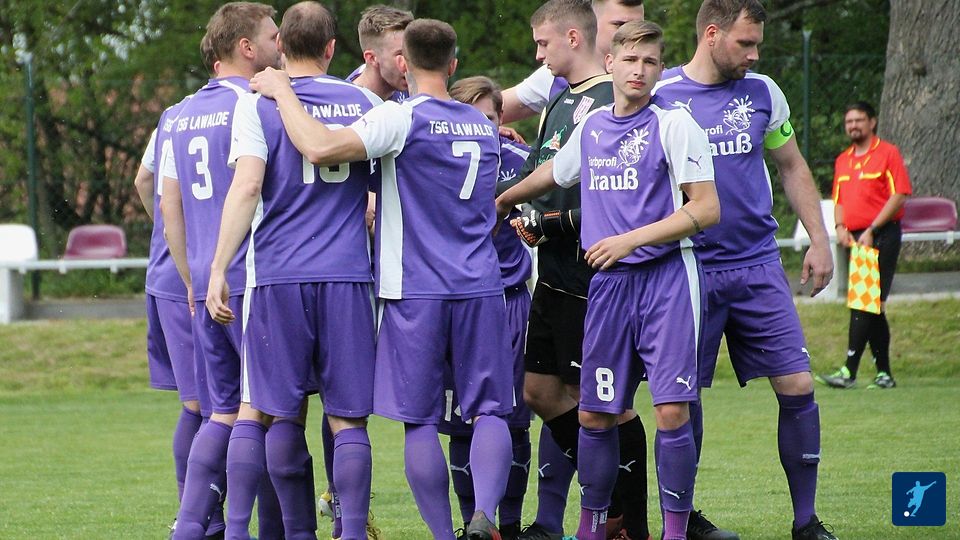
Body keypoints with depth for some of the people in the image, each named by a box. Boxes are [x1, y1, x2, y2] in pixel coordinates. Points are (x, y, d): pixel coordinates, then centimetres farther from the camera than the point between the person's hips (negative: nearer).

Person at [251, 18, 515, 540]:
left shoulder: (402, 117, -8)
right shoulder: (484, 128, 14)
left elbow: (320, 148, -22)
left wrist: (282, 91, -8)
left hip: (415, 291, -4)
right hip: (480, 287, 4)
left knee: (420, 420, 2)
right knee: (488, 410, 5)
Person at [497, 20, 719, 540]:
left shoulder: (673, 124, -5)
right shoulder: (591, 126, 12)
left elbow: (706, 209, -9)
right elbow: (553, 173, 34)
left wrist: (630, 239, -13)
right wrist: (498, 203, 46)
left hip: (666, 277, -5)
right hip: (607, 283, 5)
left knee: (672, 411, -12)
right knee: (594, 415, 6)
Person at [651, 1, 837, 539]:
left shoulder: (762, 92, 7)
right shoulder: (660, 97, -4)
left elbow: (793, 168, 17)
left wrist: (819, 242, 11)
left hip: (758, 266, 3)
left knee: (798, 387, -4)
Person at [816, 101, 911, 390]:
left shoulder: (887, 153, -4)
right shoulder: (842, 160, 17)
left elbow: (899, 196, -11)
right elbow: (838, 200, 22)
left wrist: (872, 231, -16)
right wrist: (841, 228, 1)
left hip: (882, 236, -7)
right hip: (856, 239, 7)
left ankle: (849, 371, -19)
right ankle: (884, 373, 12)